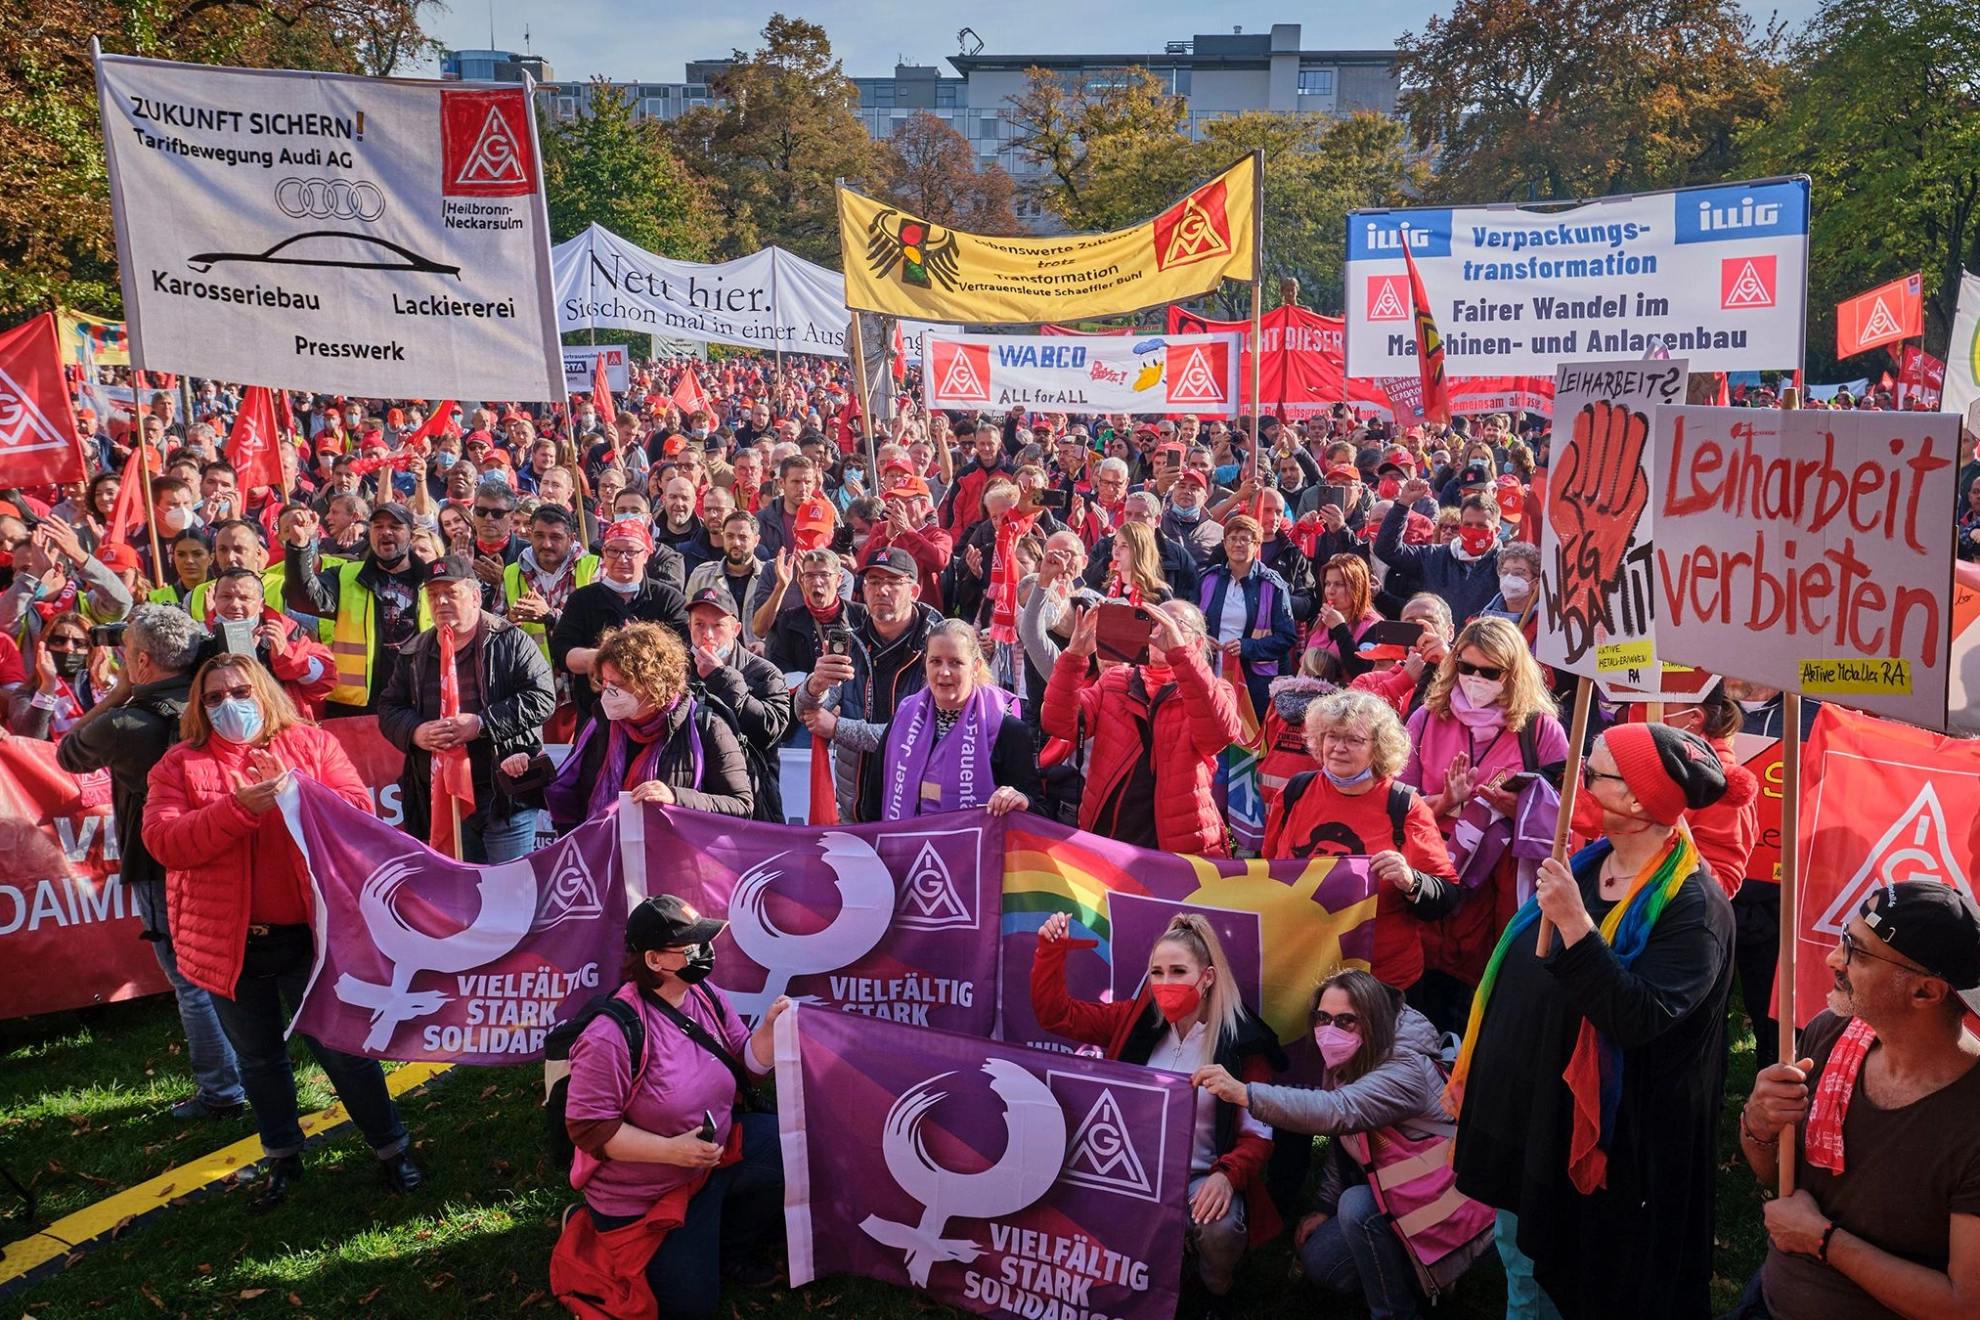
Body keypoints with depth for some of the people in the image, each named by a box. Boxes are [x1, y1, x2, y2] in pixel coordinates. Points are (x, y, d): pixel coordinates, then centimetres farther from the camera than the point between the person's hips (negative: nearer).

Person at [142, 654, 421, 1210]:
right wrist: (238, 806, -24)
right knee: (258, 1059, 18)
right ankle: (283, 1159, 37)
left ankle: (392, 1147, 22)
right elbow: (163, 842, -11)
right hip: (229, 944, 2)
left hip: (311, 934, -2)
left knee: (344, 1048, 5)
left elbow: (358, 810, -7)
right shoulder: (180, 765, 2)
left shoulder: (312, 744, 2)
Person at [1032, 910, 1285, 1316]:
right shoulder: (1137, 1019, 2)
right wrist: (1051, 949, -9)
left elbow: (1256, 1131, -8)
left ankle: (1218, 1293, 4)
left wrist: (1227, 1175, -27)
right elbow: (1055, 1014, 4)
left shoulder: (1242, 1042, -8)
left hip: (1202, 1176, -2)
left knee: (1219, 1227, -34)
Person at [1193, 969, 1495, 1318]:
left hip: (1443, 1202, -9)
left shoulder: (1406, 1071, -28)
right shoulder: (1345, 1065, 0)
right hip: (1396, 1198, 9)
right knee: (1320, 1263, 0)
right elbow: (1341, 1133, 9)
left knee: (1357, 1205, -30)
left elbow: (1339, 1111, -44)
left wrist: (1245, 1093, -51)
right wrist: (1324, 1207, -1)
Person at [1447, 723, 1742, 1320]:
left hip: (1591, 1137, -8)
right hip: (1522, 1116, 8)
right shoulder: (1584, 866, 5)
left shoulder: (1693, 905, -19)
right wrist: (1471, 1068, 16)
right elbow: (1515, 978, 14)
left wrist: (1575, 922, -36)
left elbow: (1638, 1017, -31)